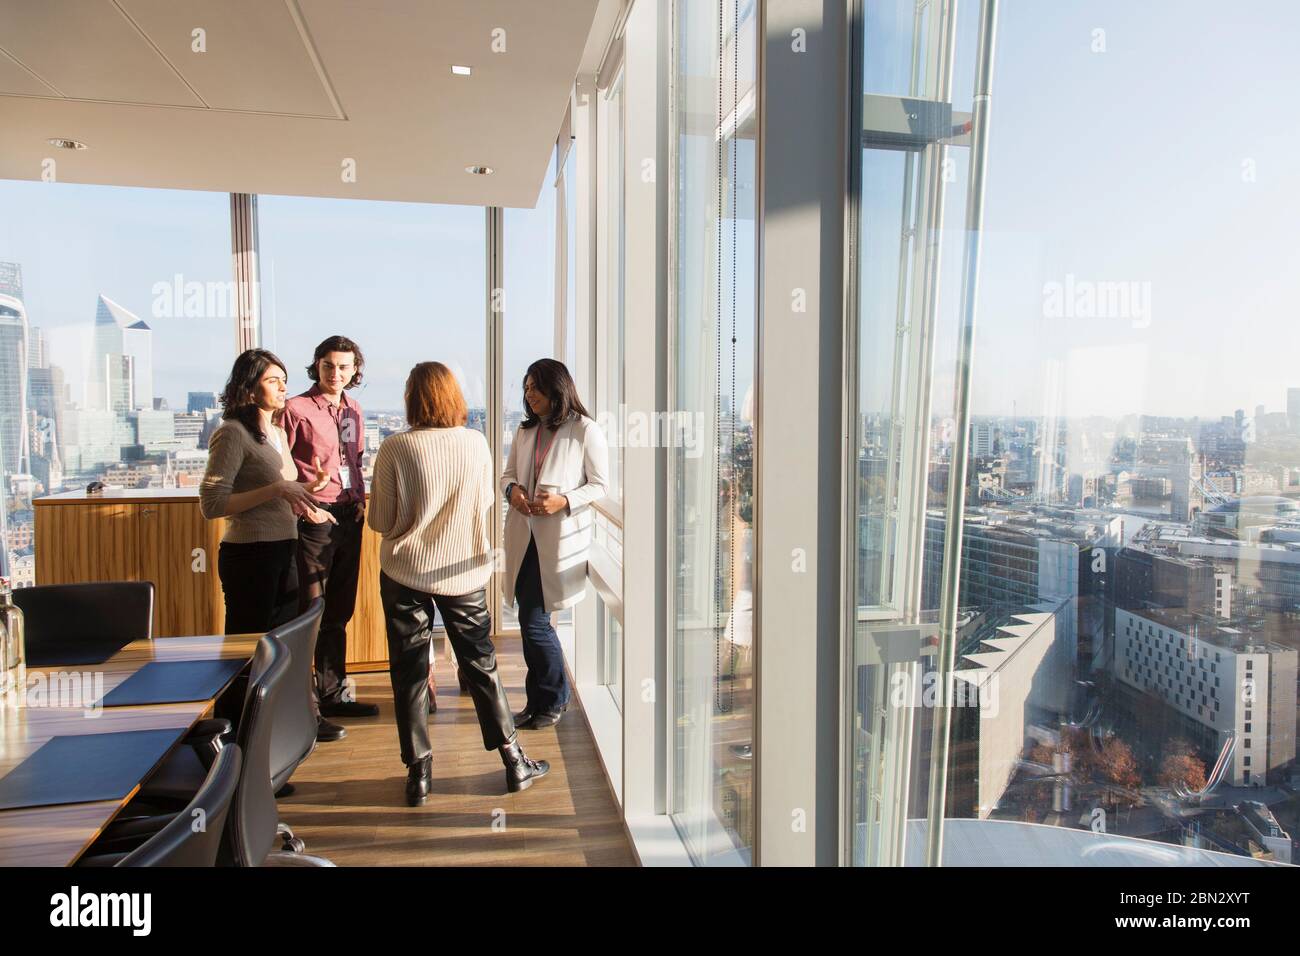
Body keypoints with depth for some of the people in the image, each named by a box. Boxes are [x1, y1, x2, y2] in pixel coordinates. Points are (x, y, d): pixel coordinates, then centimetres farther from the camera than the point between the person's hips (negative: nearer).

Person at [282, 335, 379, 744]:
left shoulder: (353, 412, 14)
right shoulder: (296, 409, -7)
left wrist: (361, 499, 8)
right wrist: (304, 506, -17)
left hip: (348, 518, 7)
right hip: (314, 518, -7)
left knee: (339, 613, 15)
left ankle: (332, 695, 28)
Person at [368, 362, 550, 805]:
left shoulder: (395, 449, -14)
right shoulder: (475, 443, -7)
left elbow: (381, 521, -8)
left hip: (406, 572, -2)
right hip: (464, 572, 2)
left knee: (409, 673, 11)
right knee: (482, 664, 14)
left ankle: (419, 772, 18)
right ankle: (514, 762, 21)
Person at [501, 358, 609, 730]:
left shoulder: (586, 431, -4)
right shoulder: (525, 431, 14)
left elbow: (601, 485, -4)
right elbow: (508, 474, 19)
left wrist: (564, 500, -18)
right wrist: (512, 490, -4)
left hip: (559, 536, -6)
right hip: (524, 535, 6)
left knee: (534, 622, -5)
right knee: (531, 621, 10)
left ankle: (553, 699, 17)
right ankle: (537, 701, 25)